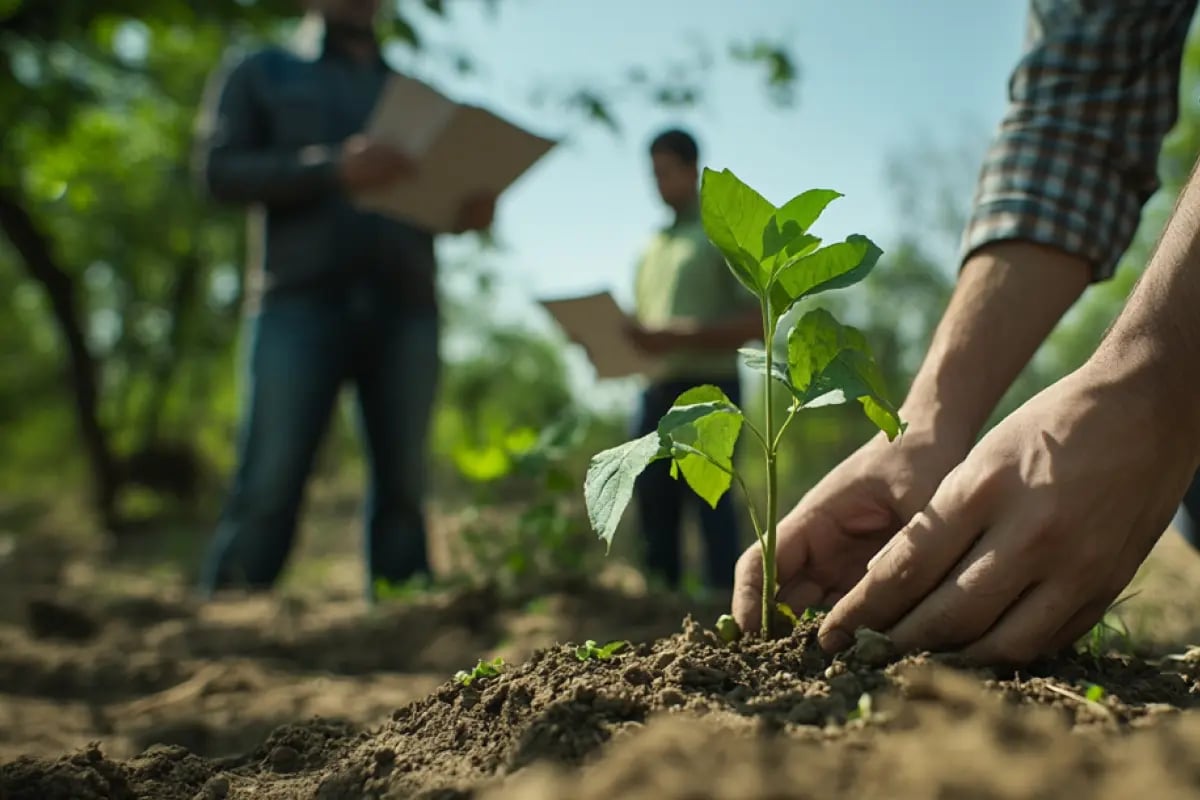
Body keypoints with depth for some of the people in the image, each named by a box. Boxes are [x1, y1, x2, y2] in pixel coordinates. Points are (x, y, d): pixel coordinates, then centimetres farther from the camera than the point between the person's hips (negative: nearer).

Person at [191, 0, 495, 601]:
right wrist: (333, 169, -13)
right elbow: (219, 169, 3)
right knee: (269, 485, -10)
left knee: (403, 485, -2)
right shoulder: (263, 73, 17)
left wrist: (471, 211, -4)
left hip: (406, 306, 3)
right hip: (302, 300, -3)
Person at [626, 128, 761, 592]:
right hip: (657, 388, 6)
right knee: (654, 500, 6)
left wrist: (680, 336, -17)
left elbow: (757, 321, -7)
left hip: (708, 386, -6)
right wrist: (632, 335, 1)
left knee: (710, 500, -8)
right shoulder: (655, 245, 21)